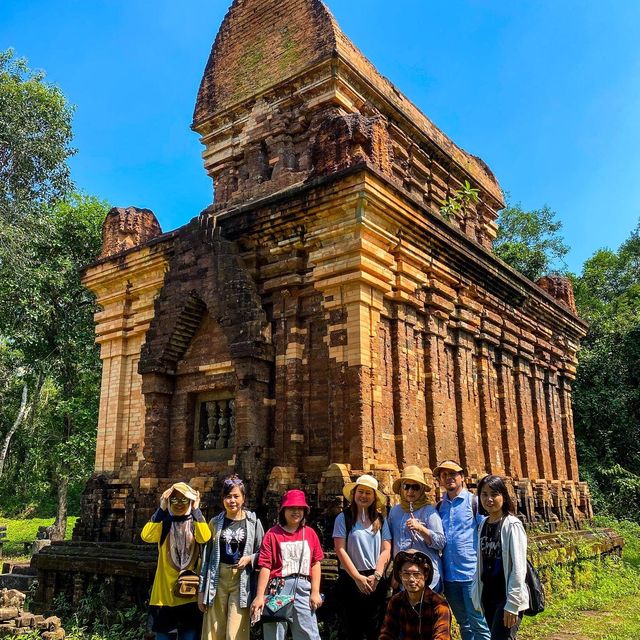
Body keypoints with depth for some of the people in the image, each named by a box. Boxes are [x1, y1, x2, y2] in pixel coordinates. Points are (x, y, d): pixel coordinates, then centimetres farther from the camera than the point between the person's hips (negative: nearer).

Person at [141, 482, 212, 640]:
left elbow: (205, 538, -20)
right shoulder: (164, 522, 4)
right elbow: (146, 536, -17)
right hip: (165, 587, 1)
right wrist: (161, 509, -18)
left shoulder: (196, 522, 3)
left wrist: (196, 510, -19)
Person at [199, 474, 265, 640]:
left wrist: (250, 558, -13)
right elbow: (206, 556, 7)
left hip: (241, 581, -2)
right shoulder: (215, 522, 5)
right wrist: (201, 590, 5)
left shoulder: (253, 522, 0)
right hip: (217, 580, 2)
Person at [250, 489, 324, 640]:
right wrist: (259, 596, -10)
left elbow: (315, 563, 7)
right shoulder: (272, 534, -2)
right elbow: (265, 566, -6)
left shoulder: (310, 533, 7)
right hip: (279, 587, -2)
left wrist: (315, 592, 1)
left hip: (303, 588, 2)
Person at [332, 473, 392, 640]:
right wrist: (358, 577, -12)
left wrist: (376, 576, -10)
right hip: (351, 579, -2)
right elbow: (340, 550, -8)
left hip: (376, 581, 3)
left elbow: (386, 550, 3)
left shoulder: (380, 520, 8)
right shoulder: (344, 518, -2)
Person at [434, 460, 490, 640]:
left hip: (472, 573, -5)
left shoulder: (474, 502, -6)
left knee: (478, 624, 1)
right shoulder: (440, 506, 8)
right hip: (449, 574, 5)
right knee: (463, 623, 16)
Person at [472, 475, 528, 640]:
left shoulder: (512, 525, -12)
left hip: (508, 597, -6)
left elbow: (518, 568, -15)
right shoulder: (483, 525, 7)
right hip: (488, 596, 6)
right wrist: (478, 596, 9)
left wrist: (512, 604, -17)